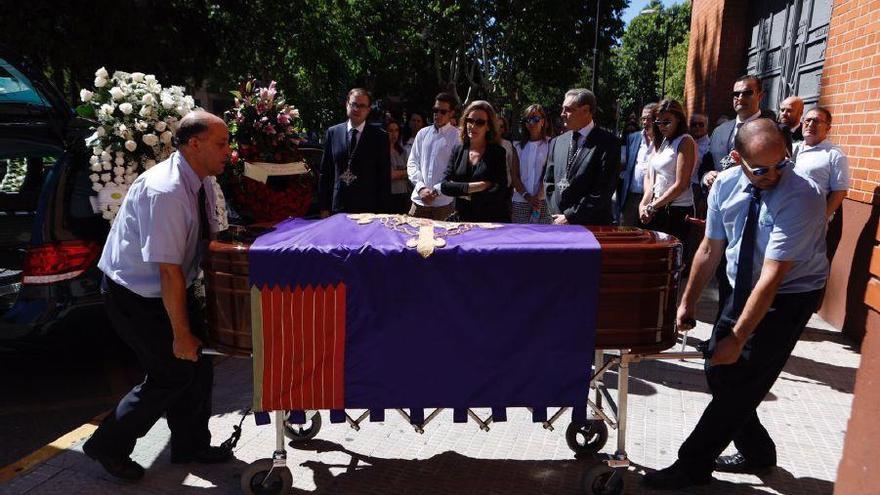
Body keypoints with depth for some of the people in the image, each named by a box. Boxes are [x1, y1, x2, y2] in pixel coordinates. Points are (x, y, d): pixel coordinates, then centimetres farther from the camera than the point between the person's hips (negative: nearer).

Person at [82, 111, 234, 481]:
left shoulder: (203, 182, -2)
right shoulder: (165, 191, -30)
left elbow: (209, 238, 11)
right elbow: (169, 271, -29)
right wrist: (180, 334, -23)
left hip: (168, 289, 8)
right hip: (134, 297, -8)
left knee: (199, 360, 9)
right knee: (173, 373, -2)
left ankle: (192, 445, 29)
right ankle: (108, 445, 21)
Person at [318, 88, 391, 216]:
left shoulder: (379, 136, 0)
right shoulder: (333, 132, 7)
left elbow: (384, 176, -1)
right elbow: (325, 172, 8)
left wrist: (382, 211, -5)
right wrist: (324, 207, 4)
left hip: (368, 208, -2)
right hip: (337, 208, 2)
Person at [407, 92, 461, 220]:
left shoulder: (457, 136, -2)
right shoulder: (423, 134, 12)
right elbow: (412, 163, 9)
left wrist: (437, 190, -14)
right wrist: (421, 188, -5)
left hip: (444, 203, -4)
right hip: (419, 200, 4)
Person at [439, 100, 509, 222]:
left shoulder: (498, 152, -5)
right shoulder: (457, 150, 6)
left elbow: (499, 192, -15)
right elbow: (444, 186, -3)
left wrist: (466, 194, -11)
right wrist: (474, 186, -14)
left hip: (493, 221, -3)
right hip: (464, 220, 3)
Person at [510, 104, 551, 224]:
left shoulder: (550, 144, 2)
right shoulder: (519, 147, 13)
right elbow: (514, 176, 8)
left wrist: (538, 196, -13)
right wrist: (527, 196, -6)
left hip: (543, 201, -3)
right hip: (520, 201, 3)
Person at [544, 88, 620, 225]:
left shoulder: (607, 143, -8)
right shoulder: (557, 142, 9)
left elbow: (603, 190, -13)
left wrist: (570, 217, -14)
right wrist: (556, 214, -1)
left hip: (592, 226, -4)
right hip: (558, 223, 4)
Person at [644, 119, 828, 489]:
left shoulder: (801, 197, -27)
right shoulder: (725, 185, -9)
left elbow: (772, 276, -30)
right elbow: (710, 248, 1)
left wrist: (738, 337, -29)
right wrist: (688, 301, 5)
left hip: (789, 296, -6)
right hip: (744, 289, 6)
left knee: (741, 382, -5)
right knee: (718, 371, 8)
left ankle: (692, 467, 9)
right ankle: (758, 453, 31)